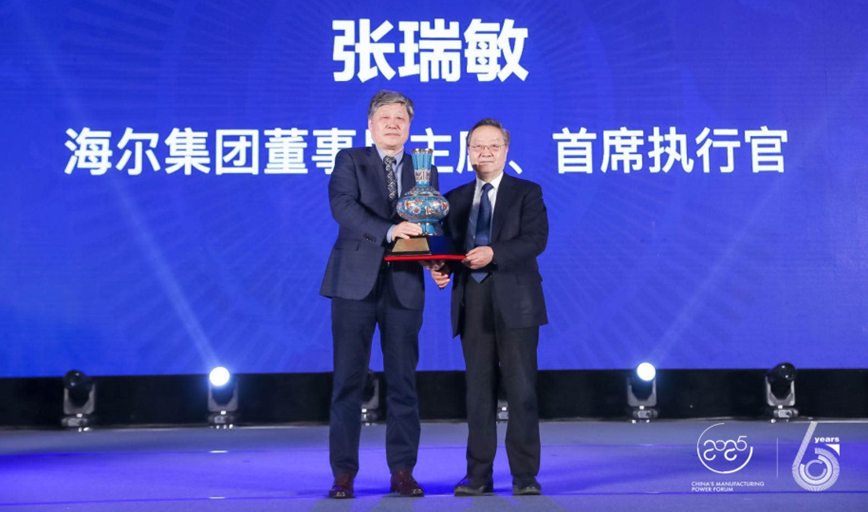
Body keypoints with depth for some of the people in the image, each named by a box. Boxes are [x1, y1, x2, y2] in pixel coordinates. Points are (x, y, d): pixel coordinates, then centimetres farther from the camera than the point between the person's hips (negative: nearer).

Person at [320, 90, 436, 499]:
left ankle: (402, 471, 13)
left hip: (405, 285, 2)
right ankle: (344, 473, 8)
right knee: (348, 378, 0)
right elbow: (342, 207, -13)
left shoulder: (425, 171, 14)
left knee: (403, 380, 5)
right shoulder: (349, 161, 5)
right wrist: (389, 230, -27)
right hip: (356, 281, -2)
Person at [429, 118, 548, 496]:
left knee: (521, 389, -3)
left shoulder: (527, 193, 5)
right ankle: (479, 475, 10)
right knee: (478, 390, 5)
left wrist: (493, 253, -22)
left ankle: (525, 475, 4)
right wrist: (442, 268, -9)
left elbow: (535, 239, -9)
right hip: (472, 304, 3)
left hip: (514, 303, -3)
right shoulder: (455, 199, 17)